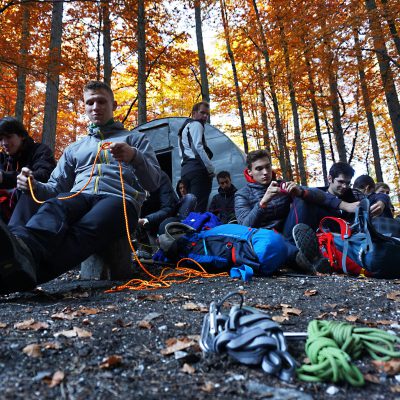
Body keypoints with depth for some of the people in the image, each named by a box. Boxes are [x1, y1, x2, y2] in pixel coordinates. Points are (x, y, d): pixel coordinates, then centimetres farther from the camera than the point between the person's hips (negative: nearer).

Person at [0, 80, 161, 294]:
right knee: (53, 207, -35)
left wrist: (134, 157, -15)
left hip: (119, 199, -3)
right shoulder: (74, 148, 33)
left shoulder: (135, 139, 22)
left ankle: (18, 270, -65)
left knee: (85, 229, -38)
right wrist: (35, 185, 0)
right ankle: (21, 247, -66)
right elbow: (56, 187, 24)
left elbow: (153, 182, 6)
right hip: (78, 196, 3)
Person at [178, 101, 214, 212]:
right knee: (200, 207, -15)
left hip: (185, 169, 9)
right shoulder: (196, 124, 3)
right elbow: (198, 147, -12)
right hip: (197, 167, -9)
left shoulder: (185, 127, 31)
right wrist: (211, 168, -11)